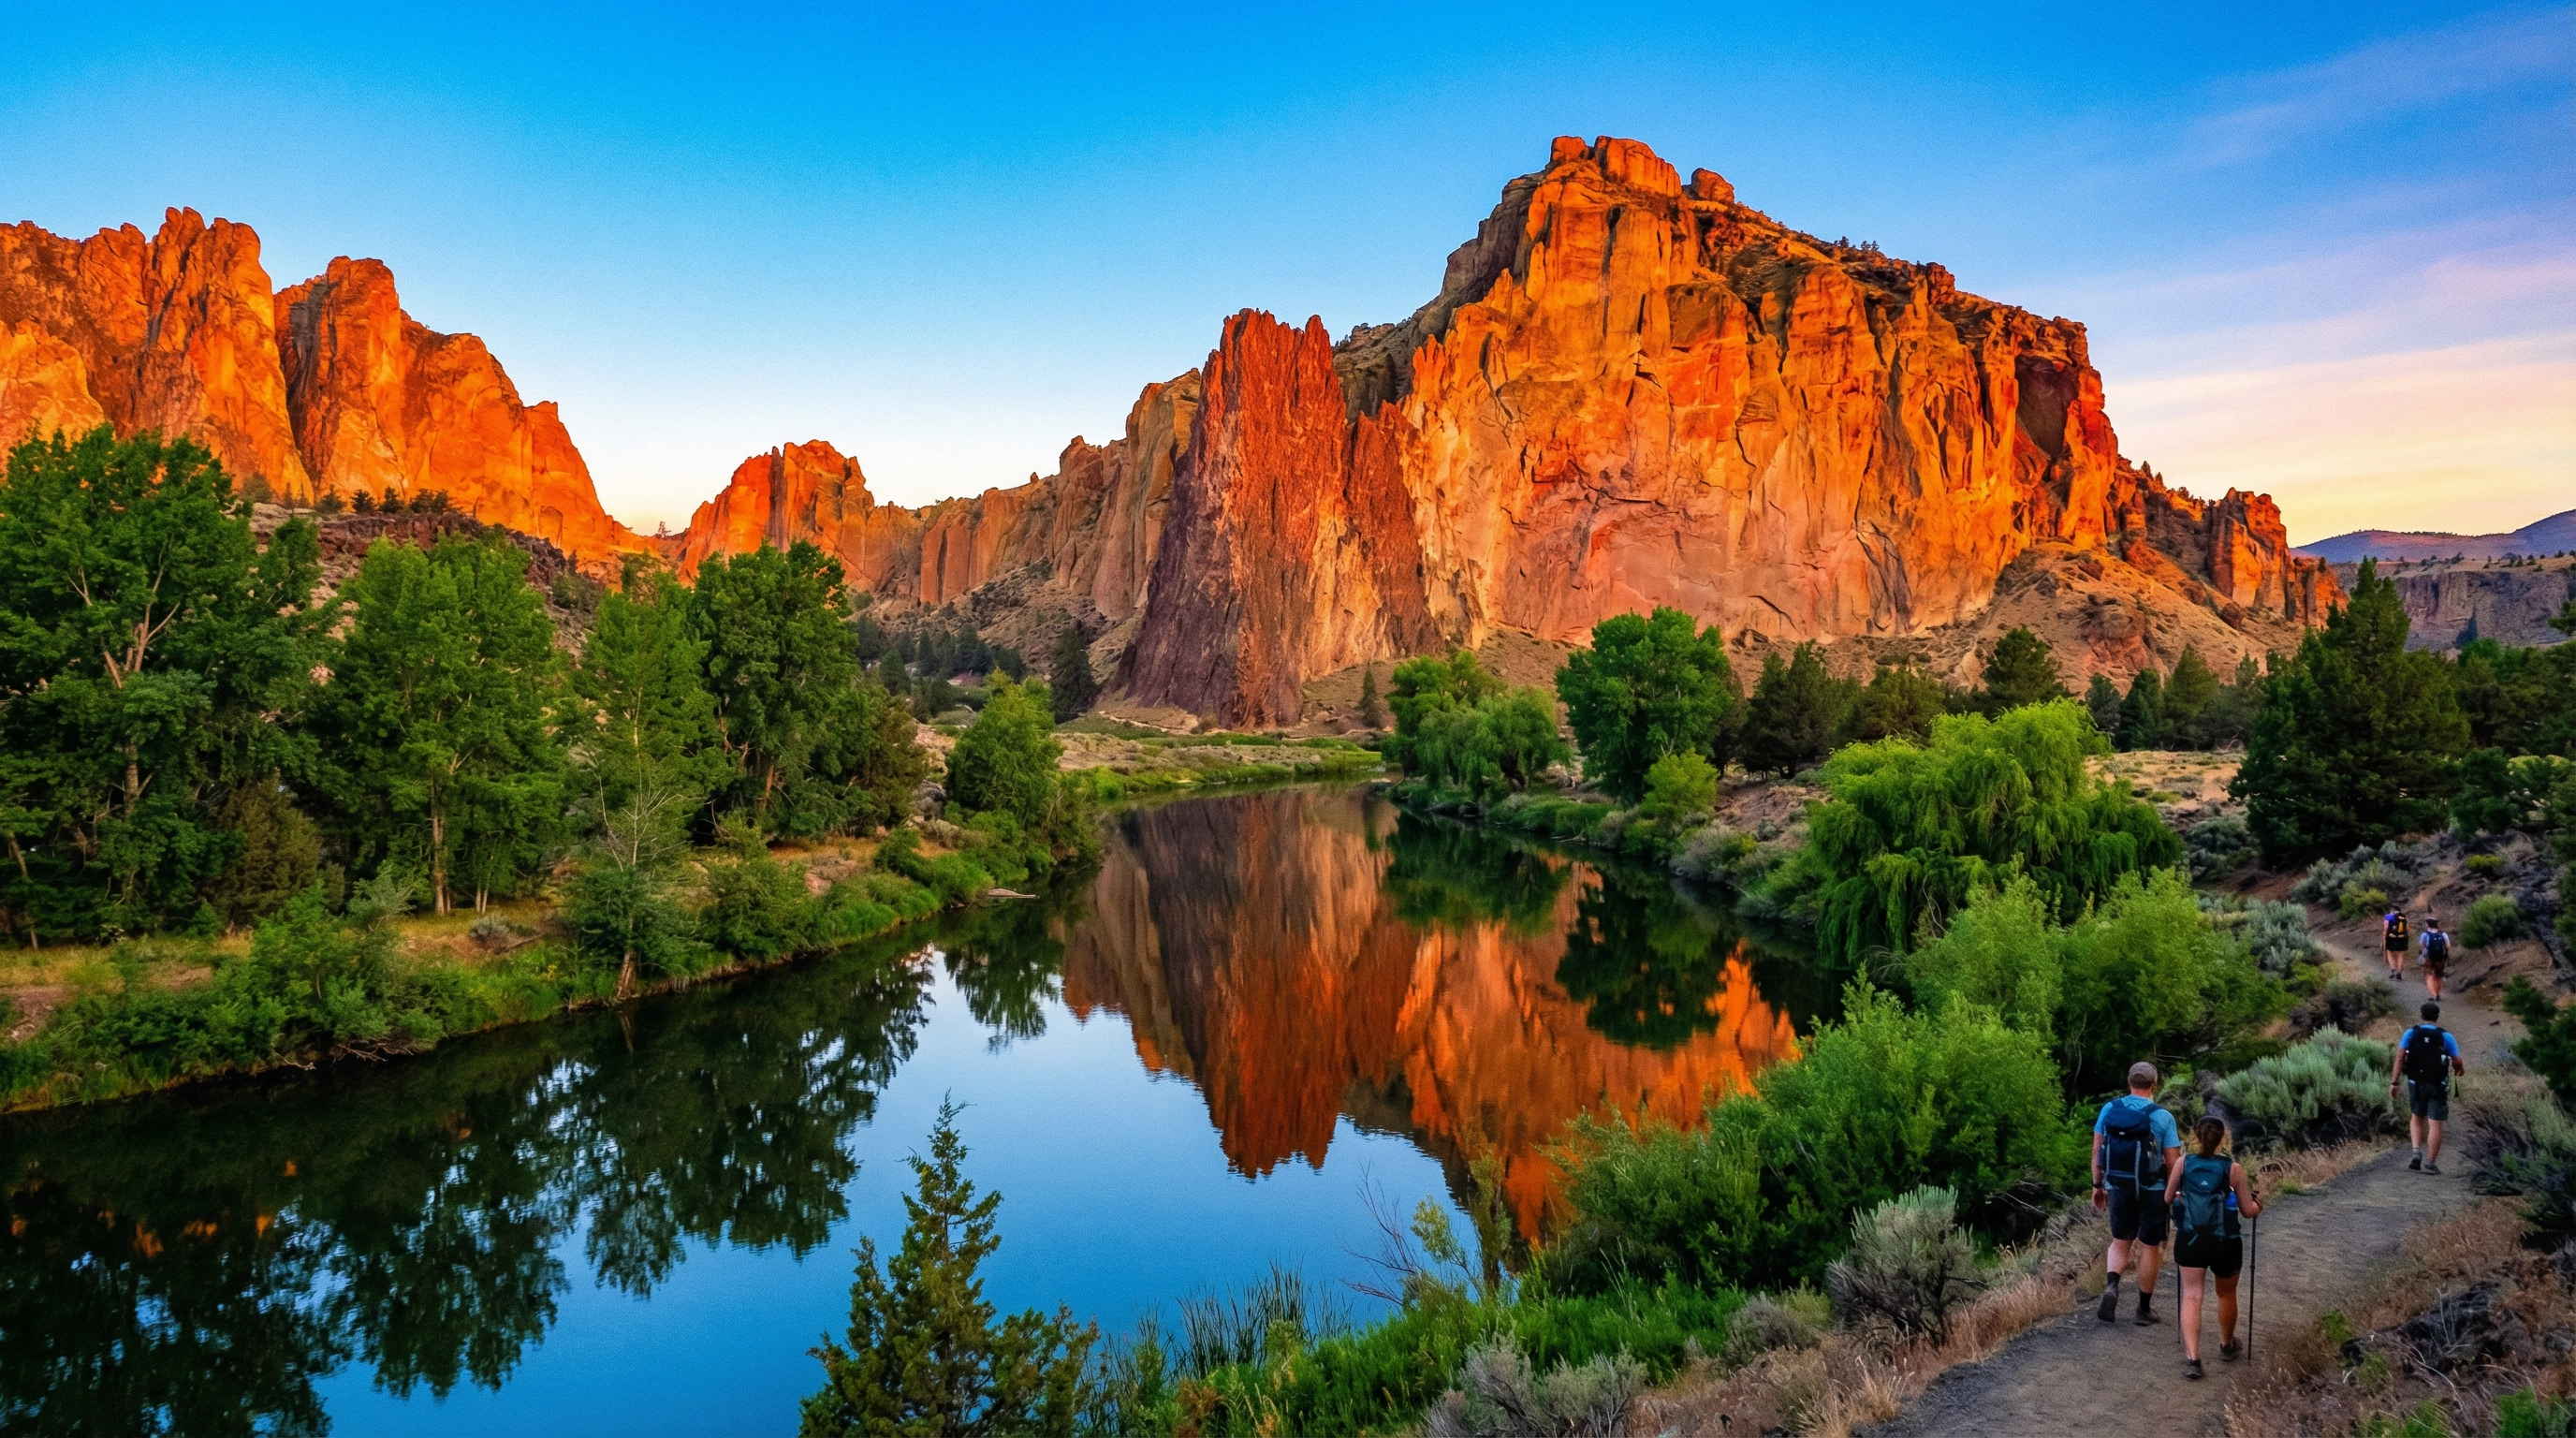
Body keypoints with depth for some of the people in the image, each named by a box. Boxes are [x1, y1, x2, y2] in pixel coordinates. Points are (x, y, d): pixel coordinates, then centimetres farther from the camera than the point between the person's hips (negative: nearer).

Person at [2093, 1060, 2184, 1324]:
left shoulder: (2109, 1110, -3)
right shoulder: (2162, 1116, -11)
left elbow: (2097, 1151, 1)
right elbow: (2173, 1163, -10)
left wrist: (2098, 1185, 11)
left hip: (2117, 1187, 2)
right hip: (2151, 1191, -2)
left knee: (2120, 1242, 17)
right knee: (2149, 1247, 11)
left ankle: (2112, 1285, -8)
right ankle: (2144, 1308, 19)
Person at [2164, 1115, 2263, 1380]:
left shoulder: (2183, 1164, -4)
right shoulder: (2233, 1169, -8)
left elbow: (2167, 1200, 7)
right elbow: (2248, 1211, -1)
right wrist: (2258, 1205, 22)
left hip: (2189, 1239, 0)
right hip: (2224, 1242, 0)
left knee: (2191, 1296, 2)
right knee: (2226, 1294, 22)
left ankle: (2192, 1358, -10)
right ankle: (2227, 1345, 44)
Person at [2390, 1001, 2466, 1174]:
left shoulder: (2410, 1033, -3)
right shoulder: (2446, 1036, -6)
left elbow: (2399, 1058, -8)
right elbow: (2457, 1063, -5)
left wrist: (2393, 1082, -7)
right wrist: (2460, 1069, 20)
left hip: (2416, 1083, 2)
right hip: (2437, 1086, -2)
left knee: (2417, 1118, 21)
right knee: (2435, 1124, 2)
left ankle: (2417, 1152, 3)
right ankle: (2430, 1163, 1)